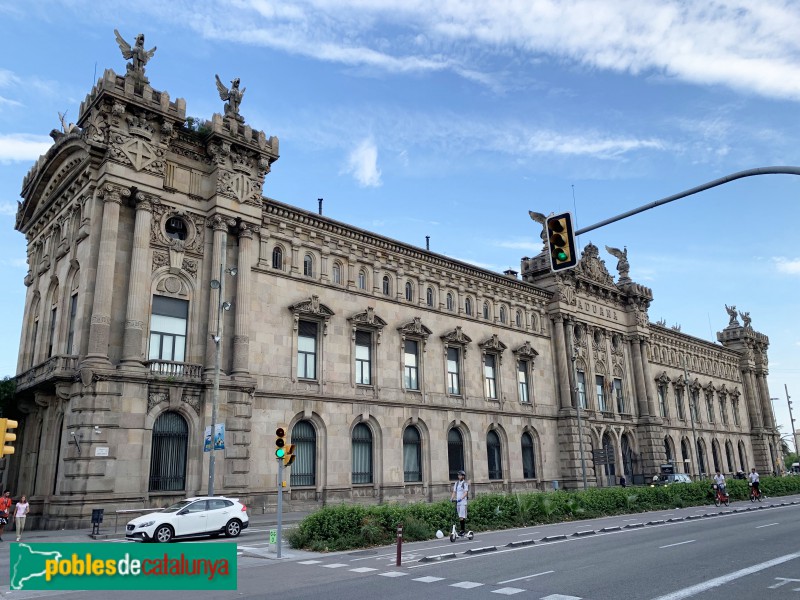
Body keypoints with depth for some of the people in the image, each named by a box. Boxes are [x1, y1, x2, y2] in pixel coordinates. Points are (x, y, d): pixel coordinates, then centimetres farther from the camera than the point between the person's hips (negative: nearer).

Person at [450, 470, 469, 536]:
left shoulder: (465, 483, -4)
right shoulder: (456, 483, 14)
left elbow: (466, 492, -14)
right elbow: (454, 492, 12)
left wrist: (461, 498, -27)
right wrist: (451, 499, -4)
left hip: (463, 501, -6)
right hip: (457, 502, 6)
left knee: (462, 517, -13)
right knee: (460, 517, 9)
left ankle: (463, 530, -9)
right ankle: (463, 529, 16)